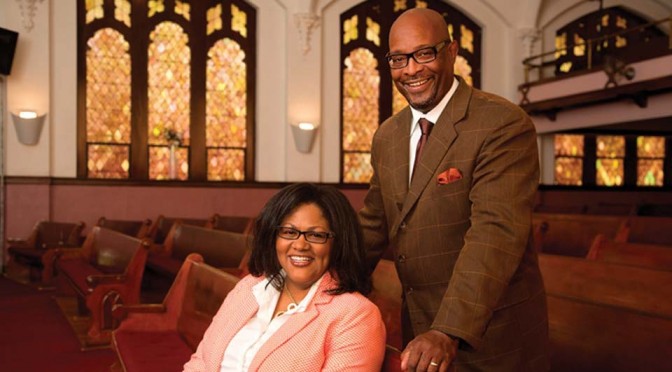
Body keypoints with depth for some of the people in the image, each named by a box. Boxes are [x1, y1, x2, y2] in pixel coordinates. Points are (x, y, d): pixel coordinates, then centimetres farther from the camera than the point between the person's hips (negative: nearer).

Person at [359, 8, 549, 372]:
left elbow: (496, 232, -27)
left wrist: (449, 332, -36)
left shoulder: (504, 124, -18)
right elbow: (374, 224, 12)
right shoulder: (386, 136, 5)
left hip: (491, 334, -5)